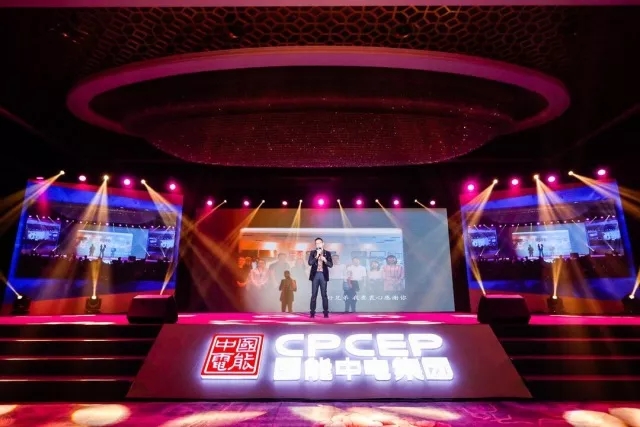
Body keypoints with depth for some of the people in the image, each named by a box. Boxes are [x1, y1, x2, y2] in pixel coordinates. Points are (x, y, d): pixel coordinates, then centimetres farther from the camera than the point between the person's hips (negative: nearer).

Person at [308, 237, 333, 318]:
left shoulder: (327, 253, 5)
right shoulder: (312, 253, 5)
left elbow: (331, 265, 0)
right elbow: (310, 263, -8)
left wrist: (325, 260, -18)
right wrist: (317, 256, -16)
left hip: (323, 275, 0)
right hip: (315, 275, 0)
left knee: (324, 294, 2)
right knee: (314, 294, 1)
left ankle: (325, 312, 7)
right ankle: (312, 312, 6)